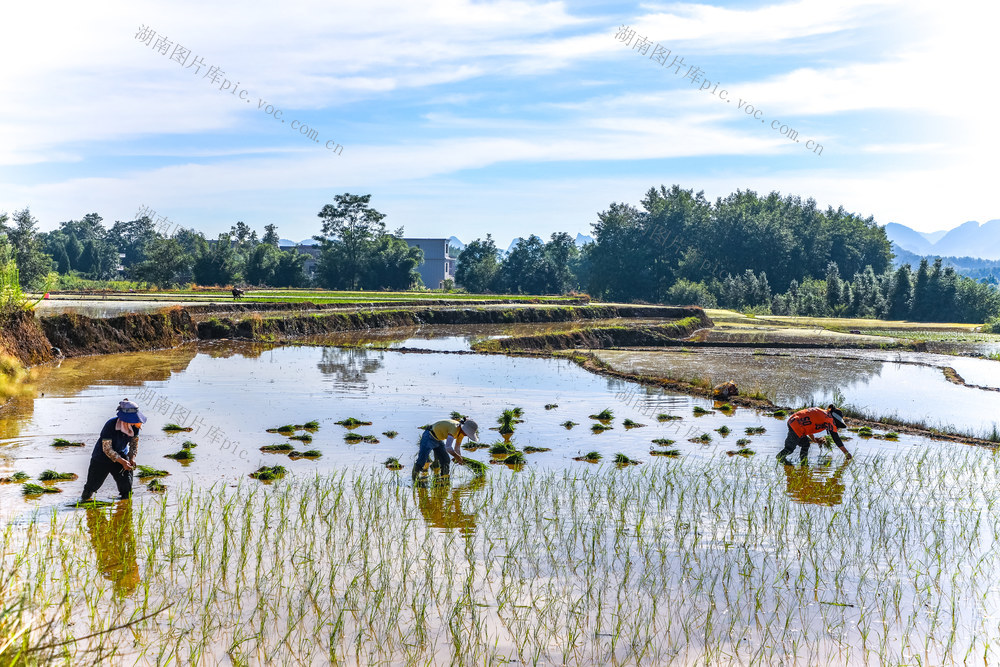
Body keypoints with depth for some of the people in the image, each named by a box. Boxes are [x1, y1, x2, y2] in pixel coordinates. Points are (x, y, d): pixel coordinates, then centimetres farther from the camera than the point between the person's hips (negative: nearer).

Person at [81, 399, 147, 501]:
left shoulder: (134, 426, -17)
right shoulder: (110, 425, -32)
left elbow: (134, 443, 0)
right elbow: (107, 449, -27)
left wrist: (132, 457, -17)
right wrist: (122, 461, -33)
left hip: (121, 455, 4)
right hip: (102, 457, -4)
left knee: (126, 484, -4)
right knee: (93, 483, 8)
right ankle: (86, 496, 41)